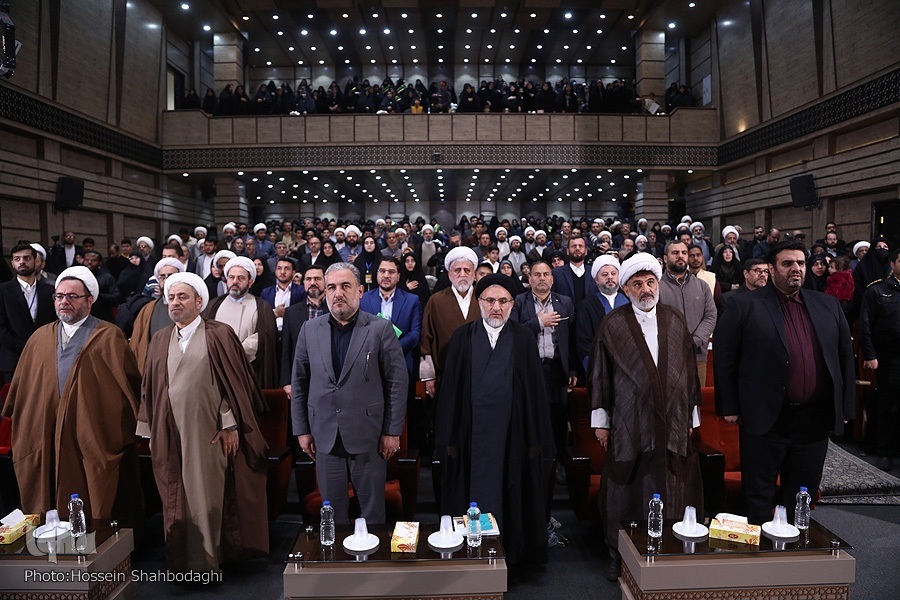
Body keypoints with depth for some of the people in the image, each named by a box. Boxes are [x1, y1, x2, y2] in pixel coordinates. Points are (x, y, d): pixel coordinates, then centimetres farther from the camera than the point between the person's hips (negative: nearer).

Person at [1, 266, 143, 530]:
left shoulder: (108, 337, -3)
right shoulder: (39, 338, 12)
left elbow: (130, 382, -4)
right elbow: (21, 388, 17)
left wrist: (137, 426, -5)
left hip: (98, 441, -4)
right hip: (49, 443, 4)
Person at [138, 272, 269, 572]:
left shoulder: (219, 335, -4)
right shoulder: (159, 341, 10)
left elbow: (234, 380, -7)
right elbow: (150, 388, 12)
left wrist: (231, 425, -11)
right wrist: (150, 431, 9)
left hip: (209, 433, -4)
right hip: (170, 435, 4)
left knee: (209, 496, 4)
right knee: (177, 499, 10)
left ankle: (208, 559, 21)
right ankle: (180, 559, 25)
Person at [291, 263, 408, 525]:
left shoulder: (381, 329, -5)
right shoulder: (310, 329, 5)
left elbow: (397, 382, -5)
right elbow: (299, 383, 8)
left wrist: (393, 432, -7)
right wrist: (301, 429, 6)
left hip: (368, 434, -2)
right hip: (324, 435, 3)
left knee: (372, 509, 10)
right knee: (333, 510, 13)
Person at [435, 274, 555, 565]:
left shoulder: (524, 339, 2)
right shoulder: (462, 337, 2)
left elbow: (535, 389, 1)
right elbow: (450, 389, 2)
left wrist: (537, 440, -1)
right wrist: (448, 437, -1)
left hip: (512, 434, 0)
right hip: (472, 433, 0)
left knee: (509, 498, 8)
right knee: (475, 498, 6)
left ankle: (510, 551, 26)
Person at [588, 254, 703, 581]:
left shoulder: (675, 321, 7)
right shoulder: (613, 324, -3)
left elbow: (690, 370, 11)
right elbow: (599, 373, -1)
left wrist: (692, 415, 11)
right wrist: (600, 420, -1)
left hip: (672, 425, 3)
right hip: (628, 426, -3)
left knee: (671, 494, 8)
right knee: (625, 493, 6)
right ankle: (619, 556, 21)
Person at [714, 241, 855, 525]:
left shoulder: (828, 306, 9)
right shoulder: (745, 306, -5)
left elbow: (845, 355, 14)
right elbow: (724, 357, -5)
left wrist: (845, 406, 10)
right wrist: (729, 407, -7)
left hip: (814, 420, 5)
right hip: (765, 419, -4)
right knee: (759, 495, 8)